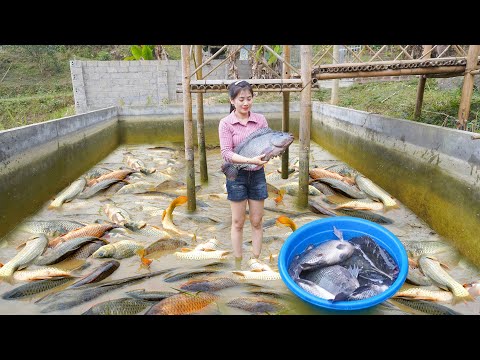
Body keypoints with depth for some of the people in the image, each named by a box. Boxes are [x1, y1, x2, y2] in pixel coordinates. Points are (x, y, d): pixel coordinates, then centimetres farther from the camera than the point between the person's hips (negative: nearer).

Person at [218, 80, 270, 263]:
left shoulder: (260, 119, 1)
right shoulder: (226, 123, -8)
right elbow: (226, 153, -15)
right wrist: (250, 160, -28)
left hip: (257, 174, 3)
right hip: (237, 175, -2)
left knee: (257, 221, 11)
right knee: (238, 222, 9)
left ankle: (256, 260, 26)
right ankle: (238, 261, 25)